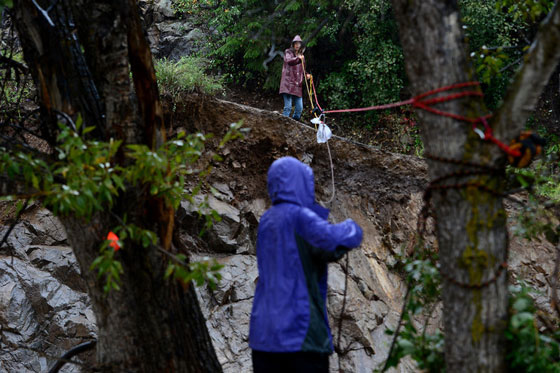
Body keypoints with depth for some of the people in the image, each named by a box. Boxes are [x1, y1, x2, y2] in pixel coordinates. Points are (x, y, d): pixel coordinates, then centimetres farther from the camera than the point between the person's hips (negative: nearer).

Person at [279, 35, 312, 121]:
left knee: (299, 108, 2)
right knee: (288, 107, -14)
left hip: (297, 85, 6)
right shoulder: (288, 52, 4)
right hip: (288, 84, -6)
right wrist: (298, 58, -36)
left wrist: (306, 75, 8)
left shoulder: (301, 55, 22)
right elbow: (288, 60, -20)